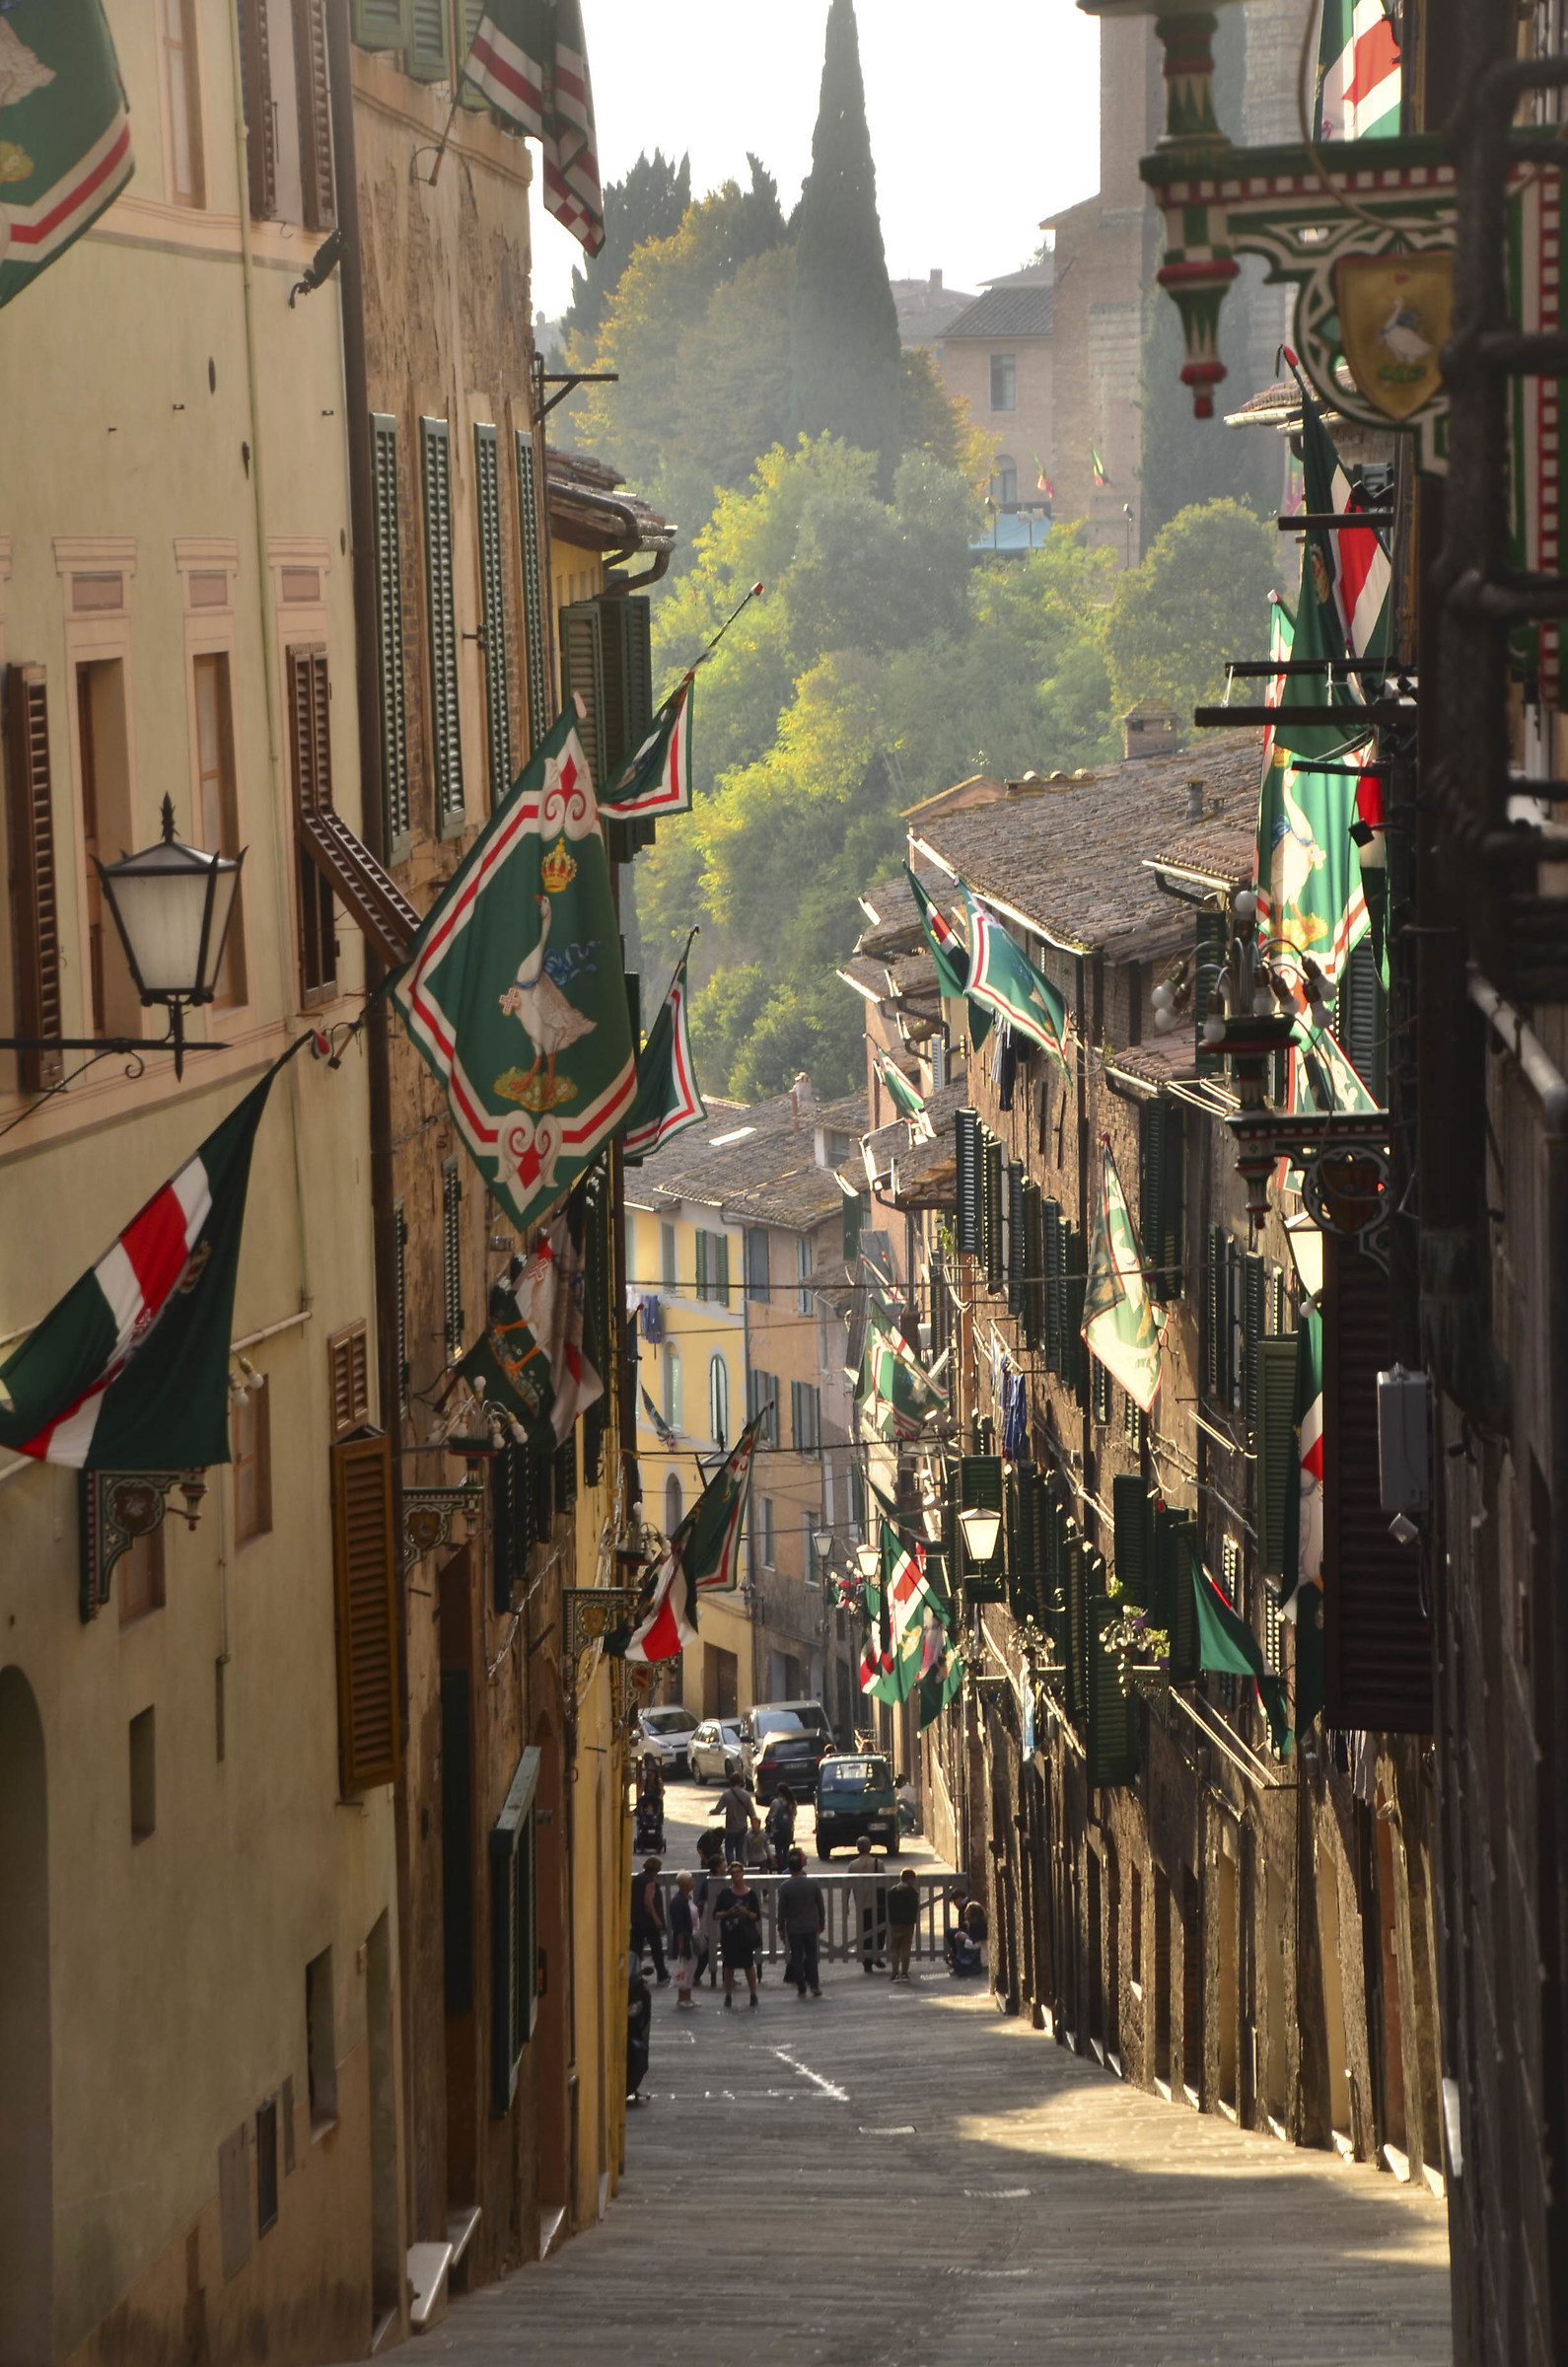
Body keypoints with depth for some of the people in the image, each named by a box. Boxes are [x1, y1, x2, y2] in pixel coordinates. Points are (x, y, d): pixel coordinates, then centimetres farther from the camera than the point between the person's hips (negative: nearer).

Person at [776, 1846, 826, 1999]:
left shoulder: (784, 1886, -12)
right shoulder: (813, 1883, -6)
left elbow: (781, 1909, -8)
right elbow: (821, 1906, 1)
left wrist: (781, 1928, 3)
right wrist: (822, 1923, 13)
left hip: (793, 1928, -2)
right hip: (811, 1926, 2)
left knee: (797, 1957, 6)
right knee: (812, 1954, 16)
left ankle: (801, 1989, 7)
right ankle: (814, 1985, 11)